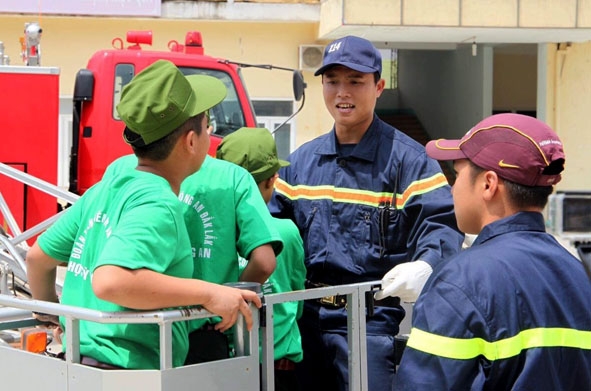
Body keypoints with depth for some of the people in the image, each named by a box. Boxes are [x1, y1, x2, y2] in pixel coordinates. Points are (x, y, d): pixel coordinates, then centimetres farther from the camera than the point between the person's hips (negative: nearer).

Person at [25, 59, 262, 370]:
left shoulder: (106, 187, 10)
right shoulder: (158, 206, -16)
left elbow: (38, 257, 18)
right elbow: (109, 281, -31)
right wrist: (208, 293, -25)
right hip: (127, 370, -9)